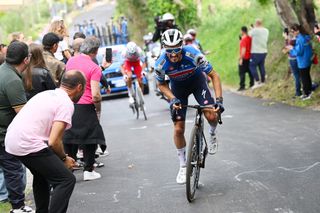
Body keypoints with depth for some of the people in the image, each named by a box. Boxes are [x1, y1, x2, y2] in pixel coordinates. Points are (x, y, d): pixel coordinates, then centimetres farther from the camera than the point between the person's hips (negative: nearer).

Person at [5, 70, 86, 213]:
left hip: (11, 141, 10)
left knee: (42, 174, 31)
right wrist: (64, 159, 3)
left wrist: (59, 158, 25)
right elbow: (54, 142, -16)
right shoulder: (67, 104, -8)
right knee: (66, 180, -5)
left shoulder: (46, 94, 18)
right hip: (28, 146, -9)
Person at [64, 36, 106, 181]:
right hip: (85, 107, -5)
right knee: (90, 137, 8)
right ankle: (88, 170, 11)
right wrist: (99, 110, 0)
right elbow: (95, 95, -17)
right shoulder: (94, 68, -12)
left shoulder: (70, 61, 6)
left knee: (69, 138, 13)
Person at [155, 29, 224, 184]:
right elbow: (161, 84, -8)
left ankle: (212, 134, 13)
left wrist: (219, 99, -33)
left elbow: (214, 75, -25)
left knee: (211, 116, -24)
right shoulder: (161, 64, -30)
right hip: (178, 86, 1)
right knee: (178, 129, -4)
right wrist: (173, 99, -25)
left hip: (197, 80, -1)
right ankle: (183, 166, 14)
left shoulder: (193, 55, -35)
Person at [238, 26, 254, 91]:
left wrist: (241, 59, -19)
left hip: (244, 58, -8)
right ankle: (252, 84, 18)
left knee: (242, 73, -5)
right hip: (250, 57, 8)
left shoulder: (243, 39, -17)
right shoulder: (250, 38, 7)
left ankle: (242, 86, -7)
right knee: (250, 71, 14)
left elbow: (243, 49, -21)